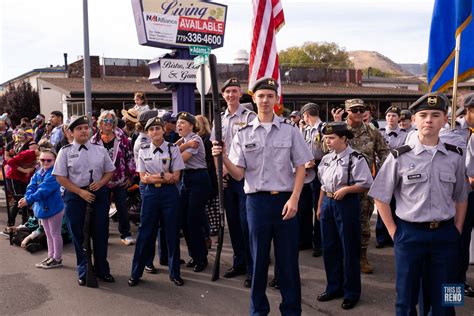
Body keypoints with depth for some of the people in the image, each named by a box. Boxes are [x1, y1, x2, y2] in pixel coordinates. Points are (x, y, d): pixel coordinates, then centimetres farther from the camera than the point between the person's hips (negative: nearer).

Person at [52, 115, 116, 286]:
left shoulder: (100, 149, 4)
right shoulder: (65, 151, -3)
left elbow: (110, 171, 10)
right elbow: (60, 177, -5)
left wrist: (100, 183, -10)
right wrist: (81, 192, -14)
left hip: (99, 194, 2)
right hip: (75, 196, -2)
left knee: (101, 233, 7)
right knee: (79, 235, 7)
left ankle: (102, 270, 24)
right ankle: (83, 272, 23)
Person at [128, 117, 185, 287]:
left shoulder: (173, 149, -2)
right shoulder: (143, 151, 3)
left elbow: (175, 177, -6)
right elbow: (143, 178, -1)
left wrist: (153, 176, -11)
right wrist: (164, 176, -13)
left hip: (169, 193, -1)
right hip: (150, 194, 1)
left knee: (172, 233, 5)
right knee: (145, 233, 5)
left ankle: (174, 273, 20)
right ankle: (136, 272, 18)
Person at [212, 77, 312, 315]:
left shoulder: (290, 130, 3)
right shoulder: (243, 134, 4)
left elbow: (301, 168, 3)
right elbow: (238, 174, -1)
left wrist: (294, 199, -8)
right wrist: (223, 158, -20)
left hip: (285, 200, 0)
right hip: (256, 201, 1)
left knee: (288, 259, 6)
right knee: (258, 257, 10)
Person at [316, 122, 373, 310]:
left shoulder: (355, 158, -12)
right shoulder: (326, 159, 9)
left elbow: (367, 184, -14)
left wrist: (345, 189, -20)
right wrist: (319, 206, 15)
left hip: (347, 204, -7)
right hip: (328, 203, 7)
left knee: (349, 249, 4)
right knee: (329, 247, 14)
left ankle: (351, 293, 20)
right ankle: (334, 287, 30)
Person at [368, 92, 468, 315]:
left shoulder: (455, 157, 1)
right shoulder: (400, 157, -7)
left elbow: (461, 198, 13)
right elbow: (381, 198, -1)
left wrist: (457, 230, 6)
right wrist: (393, 231, -3)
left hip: (445, 234, 2)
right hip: (409, 233, -2)